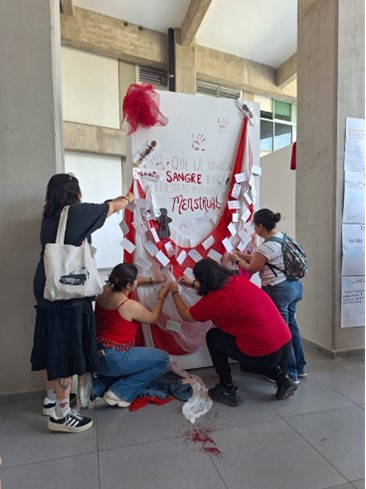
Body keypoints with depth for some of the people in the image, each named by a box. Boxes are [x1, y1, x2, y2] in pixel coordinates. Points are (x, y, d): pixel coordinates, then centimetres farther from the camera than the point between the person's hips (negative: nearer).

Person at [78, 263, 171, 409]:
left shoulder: (105, 292, 1)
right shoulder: (131, 306, -19)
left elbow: (127, 282, 21)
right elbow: (152, 318, 1)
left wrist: (152, 280, 23)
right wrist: (161, 297, 14)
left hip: (97, 356, 8)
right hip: (113, 358, -8)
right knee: (163, 359, 1)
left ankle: (95, 386, 11)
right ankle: (119, 393, 0)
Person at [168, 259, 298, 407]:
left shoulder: (214, 299, -12)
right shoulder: (238, 280, 6)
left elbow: (185, 316, 7)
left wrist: (175, 292, 21)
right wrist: (193, 285, 33)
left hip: (265, 354, -7)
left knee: (213, 336, 10)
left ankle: (228, 391, 16)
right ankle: (282, 378, 18)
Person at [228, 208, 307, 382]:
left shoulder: (267, 246, -20)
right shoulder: (283, 237, 8)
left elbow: (252, 268, -8)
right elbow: (261, 259, 17)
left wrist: (236, 259, 7)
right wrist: (242, 255, 18)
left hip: (278, 291, -10)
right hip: (293, 286, 10)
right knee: (291, 326, 19)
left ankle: (289, 375, 17)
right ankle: (299, 367, 34)